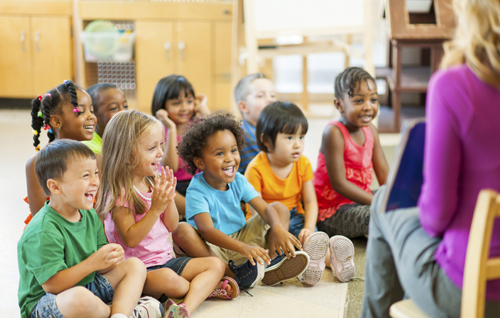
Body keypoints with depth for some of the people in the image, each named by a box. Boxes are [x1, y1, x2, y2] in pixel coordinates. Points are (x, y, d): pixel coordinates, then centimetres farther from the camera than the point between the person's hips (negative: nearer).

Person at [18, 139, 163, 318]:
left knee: (135, 265, 4)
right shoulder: (43, 232, -24)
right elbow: (52, 285, -27)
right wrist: (93, 263, -29)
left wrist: (109, 261, -18)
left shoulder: (90, 216, 3)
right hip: (44, 302, -9)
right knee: (79, 298, -42)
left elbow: (100, 269, 7)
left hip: (87, 287, 9)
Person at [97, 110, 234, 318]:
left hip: (165, 259, 8)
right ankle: (204, 288, -6)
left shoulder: (155, 182, 8)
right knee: (167, 278, -38)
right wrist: (156, 208, -23)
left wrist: (169, 199, -8)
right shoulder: (119, 192, -14)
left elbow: (172, 226, 10)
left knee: (216, 264, -6)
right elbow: (130, 239, -20)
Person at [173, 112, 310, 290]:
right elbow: (207, 230, -32)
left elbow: (265, 208, -7)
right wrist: (243, 248, -47)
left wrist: (278, 228, -32)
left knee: (280, 209, 0)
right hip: (211, 249, -6)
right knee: (182, 231, -35)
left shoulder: (238, 181, -1)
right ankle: (233, 274, -34)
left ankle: (273, 265, -23)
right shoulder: (197, 191, -19)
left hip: (242, 238, 6)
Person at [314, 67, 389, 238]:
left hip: (358, 199, 8)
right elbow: (339, 184, -23)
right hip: (331, 211, -8)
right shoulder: (334, 133, -20)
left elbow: (384, 174, 4)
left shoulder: (370, 130, 5)